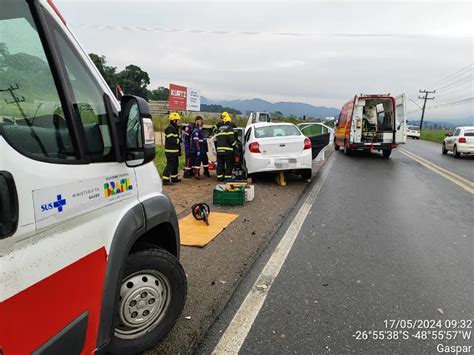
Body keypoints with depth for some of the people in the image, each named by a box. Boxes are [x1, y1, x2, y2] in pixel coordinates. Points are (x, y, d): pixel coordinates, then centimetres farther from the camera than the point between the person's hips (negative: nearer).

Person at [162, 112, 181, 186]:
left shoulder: (174, 128, 16)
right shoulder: (170, 128, -17)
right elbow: (171, 140, -25)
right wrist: (179, 140, -12)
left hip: (174, 150, 10)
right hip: (170, 151, -10)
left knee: (175, 164, 18)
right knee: (170, 165, -9)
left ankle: (174, 178, 28)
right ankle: (165, 180, -6)